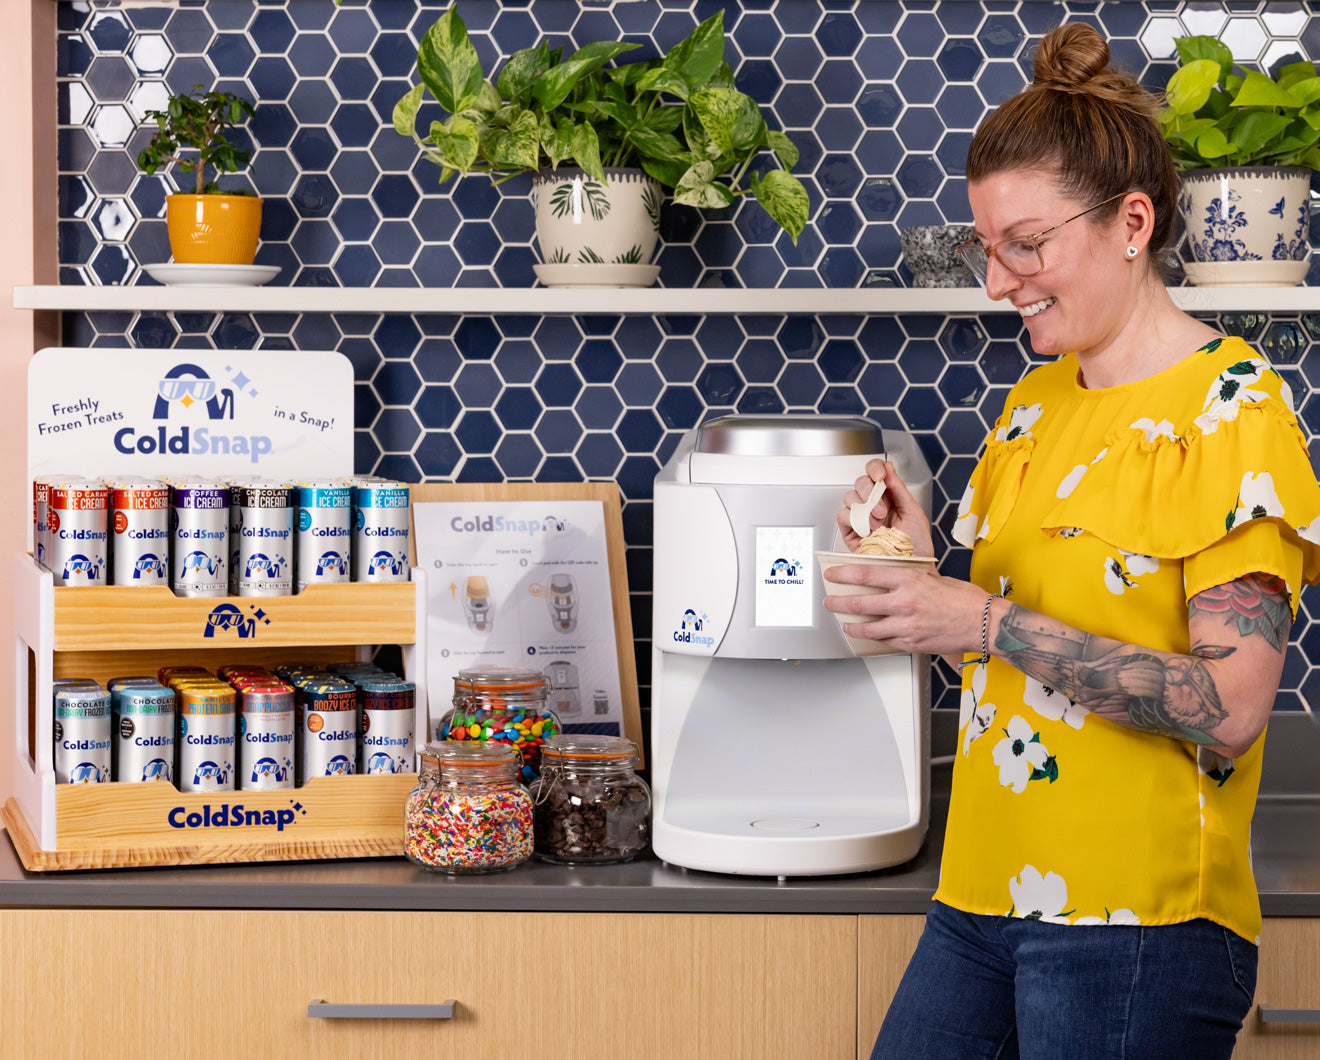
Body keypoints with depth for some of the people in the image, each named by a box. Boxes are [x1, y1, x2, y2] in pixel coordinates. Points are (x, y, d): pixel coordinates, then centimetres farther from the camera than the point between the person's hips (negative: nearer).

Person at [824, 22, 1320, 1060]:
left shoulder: (1231, 409, -9)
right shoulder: (1036, 402, 14)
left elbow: (1230, 706, -18)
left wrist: (985, 621, -20)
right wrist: (925, 568, 0)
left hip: (1136, 927, -7)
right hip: (985, 903, 7)